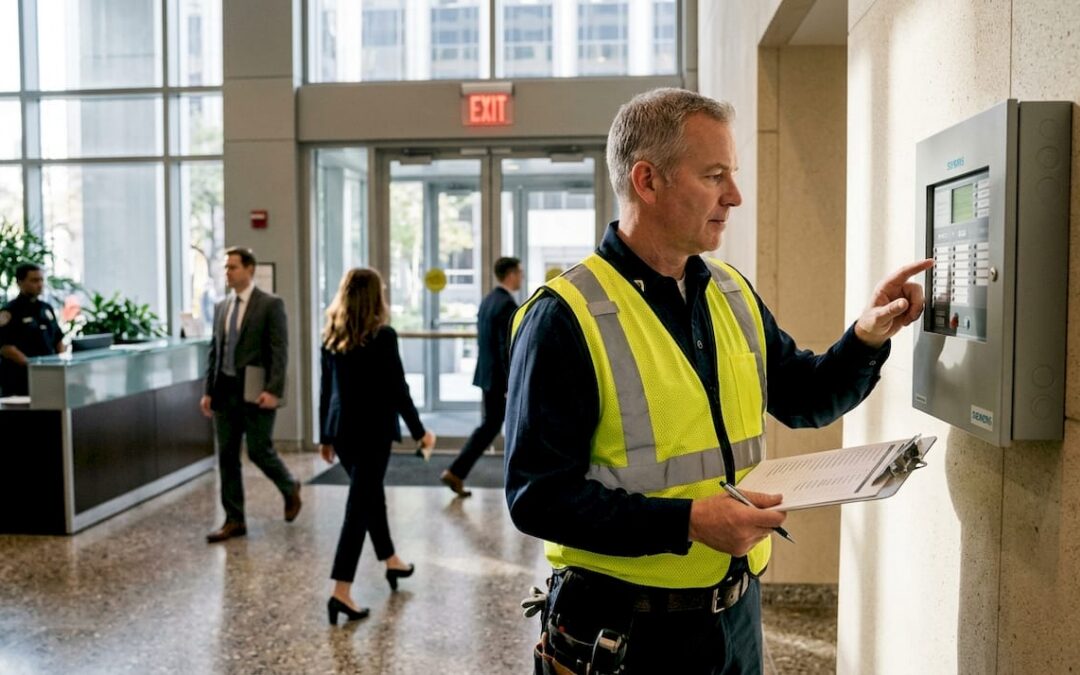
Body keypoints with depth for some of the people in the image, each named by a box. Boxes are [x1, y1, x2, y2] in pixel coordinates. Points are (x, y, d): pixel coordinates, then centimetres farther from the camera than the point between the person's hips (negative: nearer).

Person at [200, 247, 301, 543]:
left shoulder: (270, 304, -6)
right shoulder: (221, 307, 12)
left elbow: (279, 351, -12)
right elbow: (214, 351, 16)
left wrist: (273, 390, -19)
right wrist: (209, 391, 11)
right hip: (225, 391, 6)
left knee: (259, 451, -3)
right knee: (227, 457, 7)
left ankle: (290, 488, 27)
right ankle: (234, 521, 16)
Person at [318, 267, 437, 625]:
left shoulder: (331, 335, 4)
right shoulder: (382, 336, -13)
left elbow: (326, 388, 9)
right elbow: (397, 389, -11)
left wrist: (325, 436, 16)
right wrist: (419, 431, -1)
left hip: (341, 430, 6)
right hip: (373, 430, -6)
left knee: (370, 494, 21)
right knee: (360, 504, -2)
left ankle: (391, 561, 39)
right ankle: (341, 591, -4)